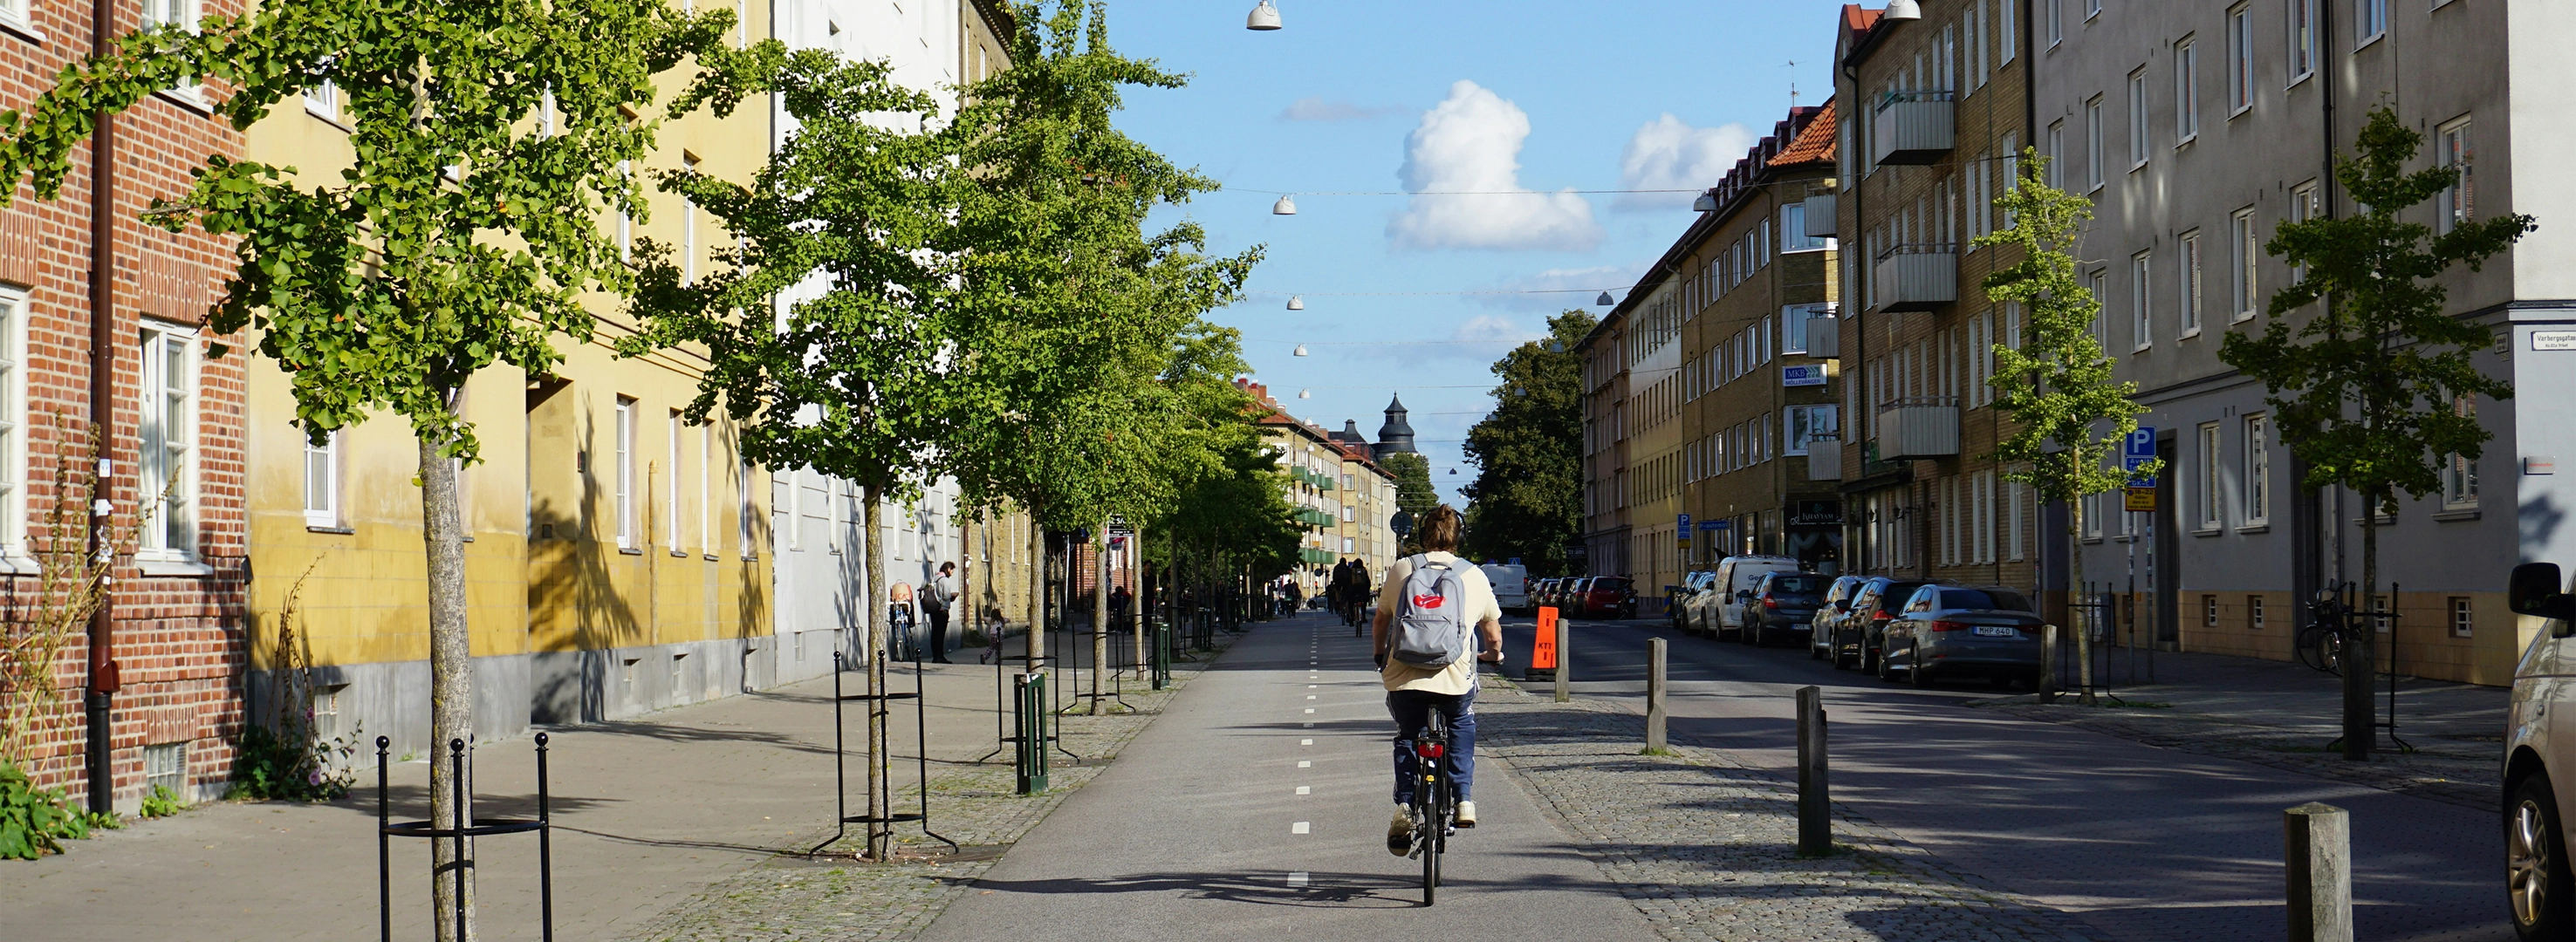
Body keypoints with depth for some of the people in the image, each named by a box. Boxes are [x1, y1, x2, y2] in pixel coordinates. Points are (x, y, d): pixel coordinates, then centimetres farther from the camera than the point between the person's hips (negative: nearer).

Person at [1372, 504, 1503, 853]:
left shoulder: (1401, 569, 9)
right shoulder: (1474, 576, 9)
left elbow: (1380, 621, 19)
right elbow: (1492, 630, 16)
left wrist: (1381, 655, 39)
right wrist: (1494, 655, 39)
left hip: (1403, 676, 0)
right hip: (1455, 677, 0)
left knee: (1407, 738, 23)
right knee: (1462, 729, 30)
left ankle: (1404, 806, 4)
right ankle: (1464, 800, 18)